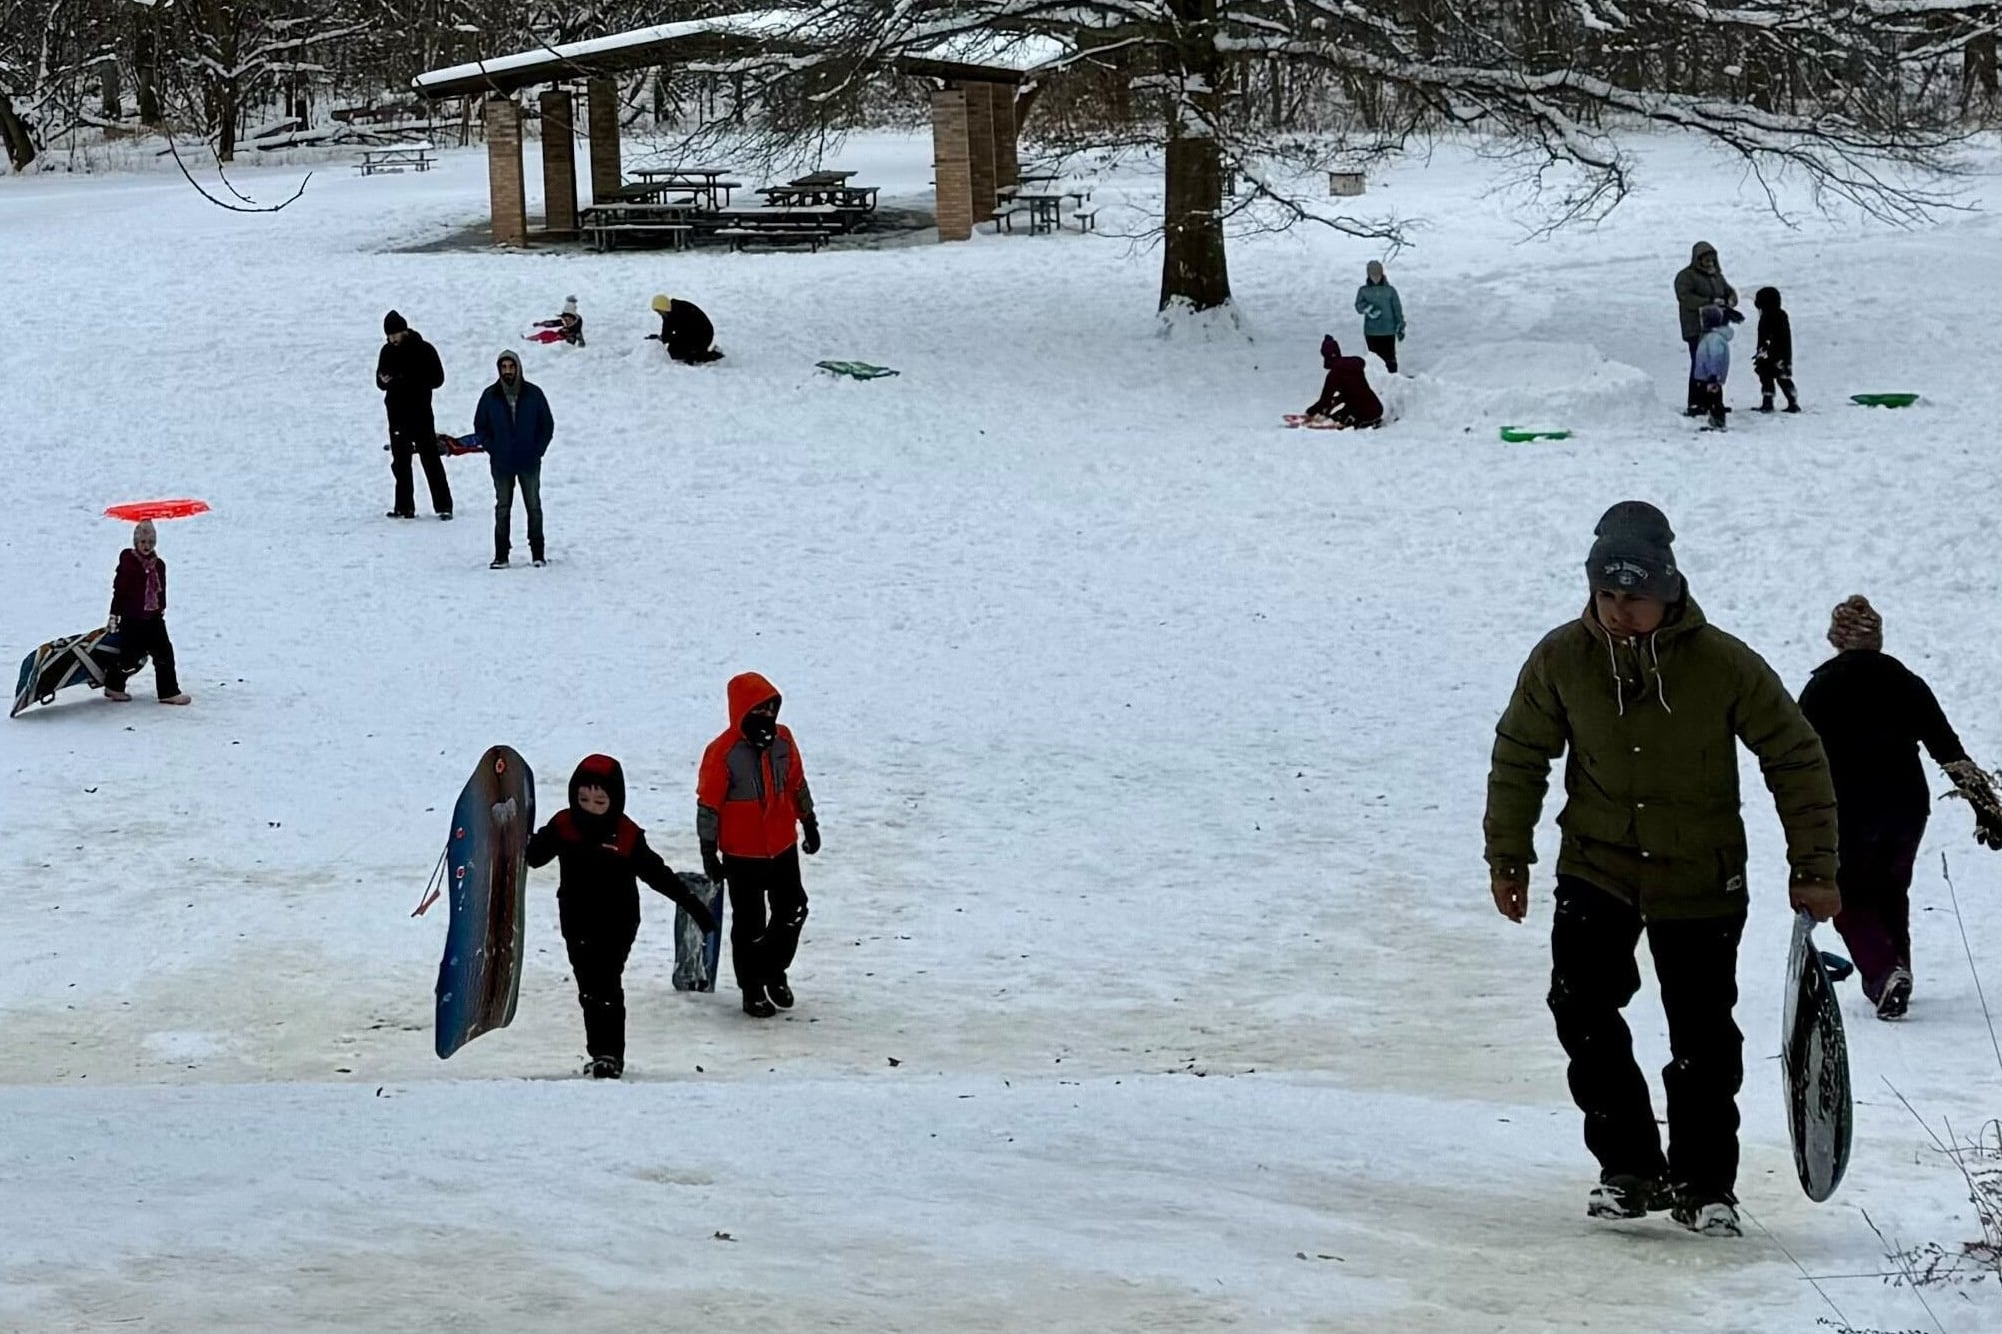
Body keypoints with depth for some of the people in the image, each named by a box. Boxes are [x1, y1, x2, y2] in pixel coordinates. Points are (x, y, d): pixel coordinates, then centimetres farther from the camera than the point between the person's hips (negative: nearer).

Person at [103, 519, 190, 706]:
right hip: (132, 618, -6)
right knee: (130, 656, -1)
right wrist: (114, 616, -9)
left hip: (154, 618, 6)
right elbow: (119, 590, -9)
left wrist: (161, 610, 18)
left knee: (164, 653, 3)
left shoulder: (158, 565, 7)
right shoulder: (128, 563, -10)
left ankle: (169, 692, 9)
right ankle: (113, 687, 21)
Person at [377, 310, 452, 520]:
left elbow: (437, 379, -8)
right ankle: (404, 506, 12)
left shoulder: (424, 350, -6)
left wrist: (408, 380, -18)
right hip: (397, 413, 5)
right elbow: (380, 381, 15)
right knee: (400, 461, 7)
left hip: (420, 412, -5)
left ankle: (443, 505, -5)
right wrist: (385, 381, -10)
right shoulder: (388, 352, 8)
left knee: (430, 458, -6)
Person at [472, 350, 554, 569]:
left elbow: (547, 424, 5)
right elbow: (480, 426, 8)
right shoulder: (490, 396, -1)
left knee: (534, 507, 5)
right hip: (501, 463, 0)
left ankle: (537, 553, 13)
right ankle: (501, 556, 6)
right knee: (503, 508, 3)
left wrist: (538, 450, -3)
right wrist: (492, 449, -3)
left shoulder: (534, 394, -2)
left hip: (529, 462, 0)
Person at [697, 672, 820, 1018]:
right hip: (742, 854, -6)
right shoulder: (723, 753, -19)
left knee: (792, 912, 14)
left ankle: (775, 972, 36)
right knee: (750, 924, 5)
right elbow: (708, 804, -13)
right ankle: (752, 988, 21)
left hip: (783, 846, 6)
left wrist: (809, 823, 19)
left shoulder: (782, 739, -1)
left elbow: (796, 784, 13)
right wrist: (708, 852, -11)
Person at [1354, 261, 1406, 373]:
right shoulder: (1363, 291, 5)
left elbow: (1397, 309, 7)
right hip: (1371, 332, 1)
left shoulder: (1390, 290, 3)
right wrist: (1368, 308, -28)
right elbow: (1359, 306, -8)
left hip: (1388, 331, -1)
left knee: (1390, 359, -2)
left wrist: (1400, 327, 4)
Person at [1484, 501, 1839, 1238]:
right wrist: (1508, 857, 9)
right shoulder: (1561, 659, -9)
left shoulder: (1724, 665, -15)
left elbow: (1796, 759, -5)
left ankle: (1704, 1184, 19)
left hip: (1700, 879, -1)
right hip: (1596, 867, 1)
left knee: (1703, 1040, 1)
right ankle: (1628, 1168, -1)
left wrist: (1814, 870, -4)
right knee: (1581, 1007, -15)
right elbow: (1520, 755, 7)